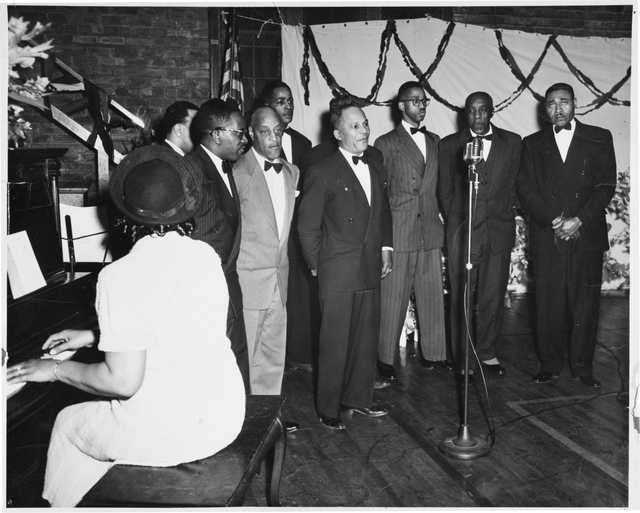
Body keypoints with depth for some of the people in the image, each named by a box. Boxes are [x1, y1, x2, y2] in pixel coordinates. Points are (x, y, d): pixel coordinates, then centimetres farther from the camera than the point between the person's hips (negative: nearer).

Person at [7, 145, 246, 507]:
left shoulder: (121, 277, -20)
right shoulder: (206, 255, 0)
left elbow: (122, 381, -21)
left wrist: (56, 369, -4)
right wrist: (94, 336, 19)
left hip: (172, 432, -6)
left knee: (68, 424, 21)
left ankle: (62, 506, 40)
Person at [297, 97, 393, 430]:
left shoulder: (374, 162, 9)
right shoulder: (322, 172, -10)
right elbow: (307, 226, -6)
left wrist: (385, 246, 14)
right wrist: (316, 265, -3)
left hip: (370, 268, 6)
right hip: (338, 272, -6)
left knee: (367, 339, 14)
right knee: (335, 343, 3)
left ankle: (358, 397, 31)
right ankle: (328, 409, 18)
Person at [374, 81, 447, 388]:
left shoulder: (435, 141, 17)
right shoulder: (386, 143, 2)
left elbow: (438, 186, 18)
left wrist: (440, 218, 8)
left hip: (431, 231, 5)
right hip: (398, 232, -4)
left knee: (432, 296, 7)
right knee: (392, 299, -2)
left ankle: (433, 354, 20)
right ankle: (386, 364, 7)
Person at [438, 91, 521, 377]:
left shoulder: (511, 142, 11)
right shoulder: (450, 145, 6)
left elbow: (513, 185, 13)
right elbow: (445, 191, 9)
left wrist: (506, 219, 8)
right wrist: (455, 223, 5)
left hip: (499, 232, 2)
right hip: (462, 232, -1)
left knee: (493, 297, 5)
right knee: (461, 299, 0)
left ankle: (487, 353, 21)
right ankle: (463, 360, 12)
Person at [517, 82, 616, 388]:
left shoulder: (599, 139, 10)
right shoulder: (533, 144, 13)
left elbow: (606, 186, 3)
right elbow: (525, 189, 5)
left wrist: (579, 220, -10)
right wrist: (553, 219, -9)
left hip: (586, 235, 0)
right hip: (546, 237, 1)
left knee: (585, 304, 1)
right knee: (547, 304, 0)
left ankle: (583, 366, 13)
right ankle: (549, 365, 12)